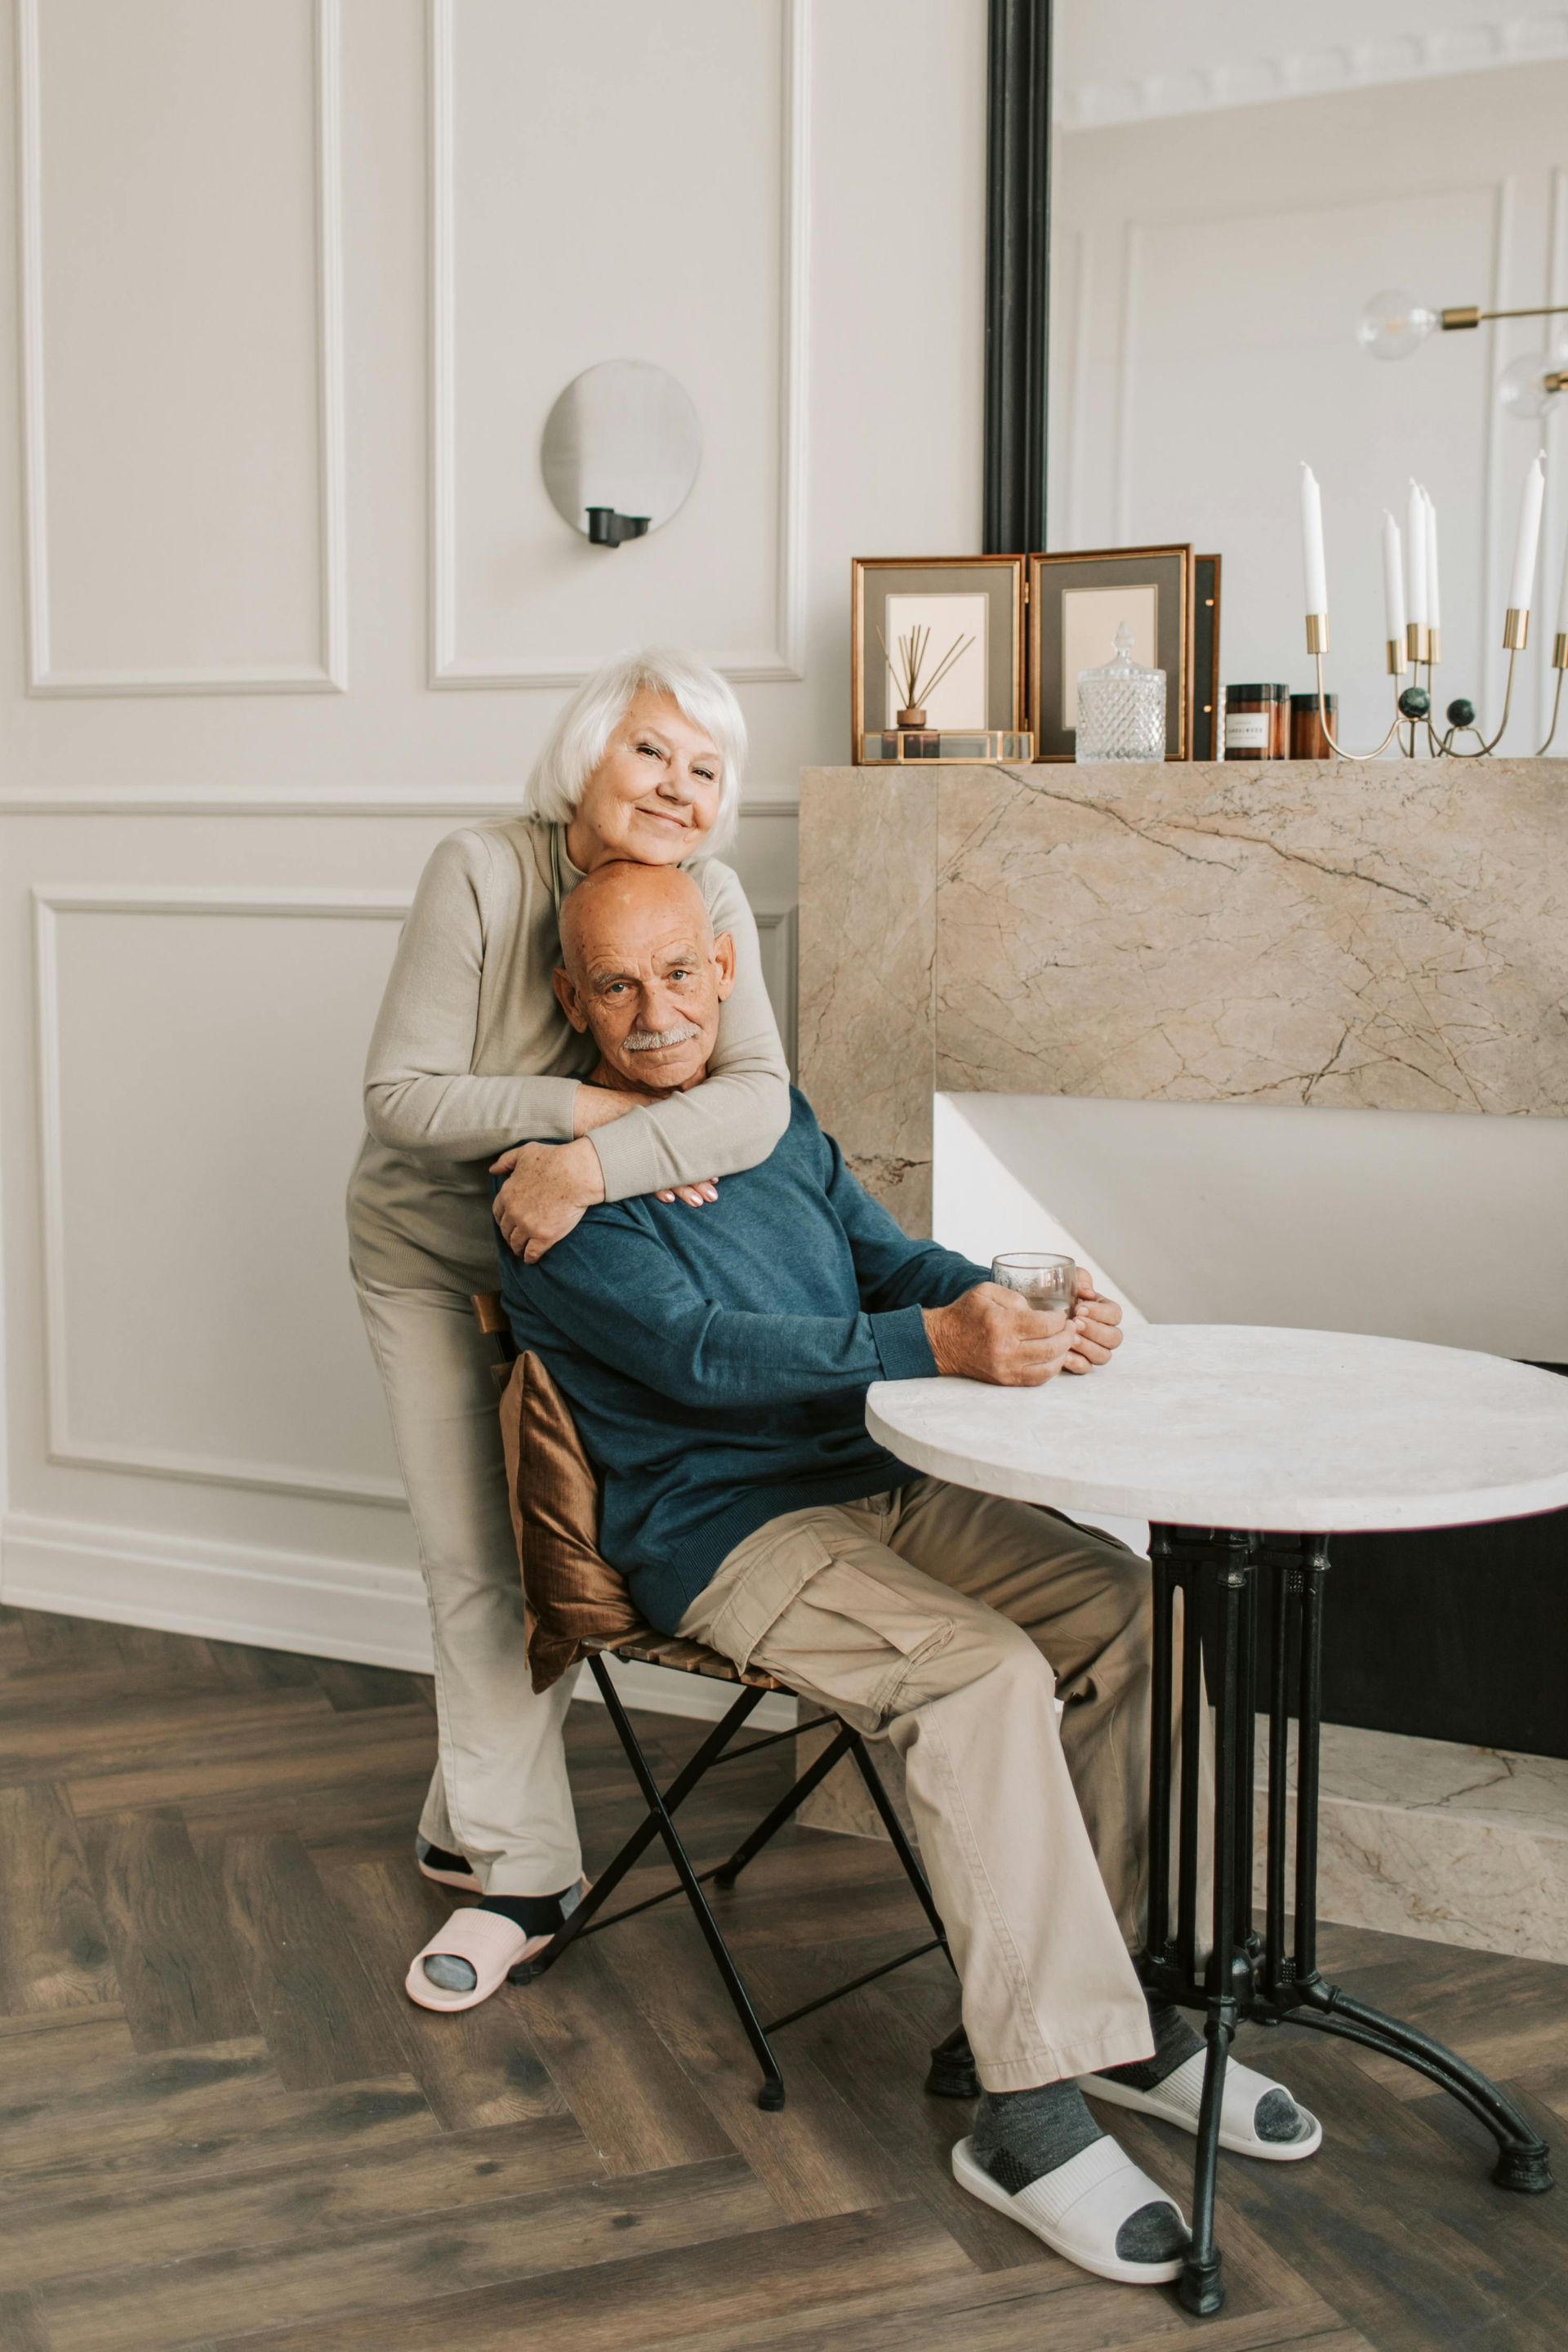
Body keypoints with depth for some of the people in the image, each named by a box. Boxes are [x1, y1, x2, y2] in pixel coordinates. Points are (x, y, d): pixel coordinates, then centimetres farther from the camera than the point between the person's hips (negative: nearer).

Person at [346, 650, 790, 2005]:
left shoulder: (704, 899, -18)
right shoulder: (483, 874, -24)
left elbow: (759, 1097, -32)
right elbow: (401, 1095, -27)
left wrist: (597, 1164, -45)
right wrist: (592, 1108, -36)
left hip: (582, 1255, 2)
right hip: (432, 1256, -1)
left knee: (533, 1541, 8)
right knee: (477, 1557, 1)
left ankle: (491, 1839, 26)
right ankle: (513, 1849, 16)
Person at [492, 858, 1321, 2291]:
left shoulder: (778, 1116, 15)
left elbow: (893, 1259, 13)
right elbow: (702, 1355, -22)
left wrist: (1027, 1302, -10)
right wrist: (935, 1344, -34)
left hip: (884, 1489, 7)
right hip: (724, 1534, -7)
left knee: (1133, 1607, -12)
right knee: (983, 1673, -29)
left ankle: (1126, 2007, -1)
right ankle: (1032, 2105, -22)